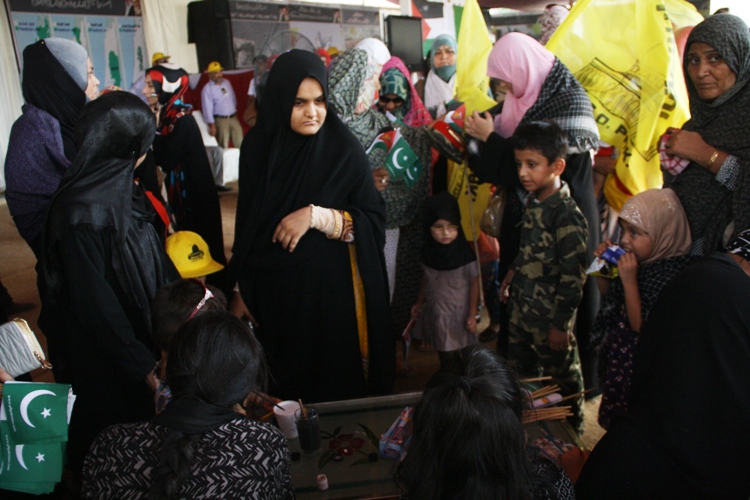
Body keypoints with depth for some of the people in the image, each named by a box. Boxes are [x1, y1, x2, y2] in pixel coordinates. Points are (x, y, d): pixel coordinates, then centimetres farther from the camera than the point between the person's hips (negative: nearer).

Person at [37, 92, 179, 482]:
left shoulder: (120, 188, -2)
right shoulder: (84, 211, -28)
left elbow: (153, 256, 7)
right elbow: (92, 300, -24)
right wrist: (141, 365, -19)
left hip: (143, 328, 8)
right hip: (105, 355, -8)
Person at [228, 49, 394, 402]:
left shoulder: (343, 148, -10)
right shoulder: (258, 145, -2)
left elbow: (373, 221, -9)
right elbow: (247, 223, 6)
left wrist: (316, 215, -23)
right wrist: (242, 291, 9)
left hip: (332, 290, -2)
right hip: (274, 291, 3)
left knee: (337, 380, 11)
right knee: (284, 380, 17)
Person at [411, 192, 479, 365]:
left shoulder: (465, 256, -20)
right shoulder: (428, 252, -7)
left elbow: (474, 284, -11)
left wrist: (472, 315, -9)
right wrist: (419, 303, 16)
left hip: (458, 314, -4)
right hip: (434, 312, 5)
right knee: (442, 352, 17)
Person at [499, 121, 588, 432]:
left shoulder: (566, 214, -24)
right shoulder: (533, 201, 1)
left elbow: (573, 276, -21)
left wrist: (561, 324, -18)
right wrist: (512, 274, 15)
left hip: (549, 317, -8)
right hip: (521, 308, 8)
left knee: (562, 379, 12)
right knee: (520, 373, 23)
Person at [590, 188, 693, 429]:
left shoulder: (672, 275, -27)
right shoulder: (640, 260, -4)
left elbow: (642, 326, -27)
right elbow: (609, 295, 12)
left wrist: (629, 280, -31)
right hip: (617, 354, 8)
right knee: (614, 419, 25)